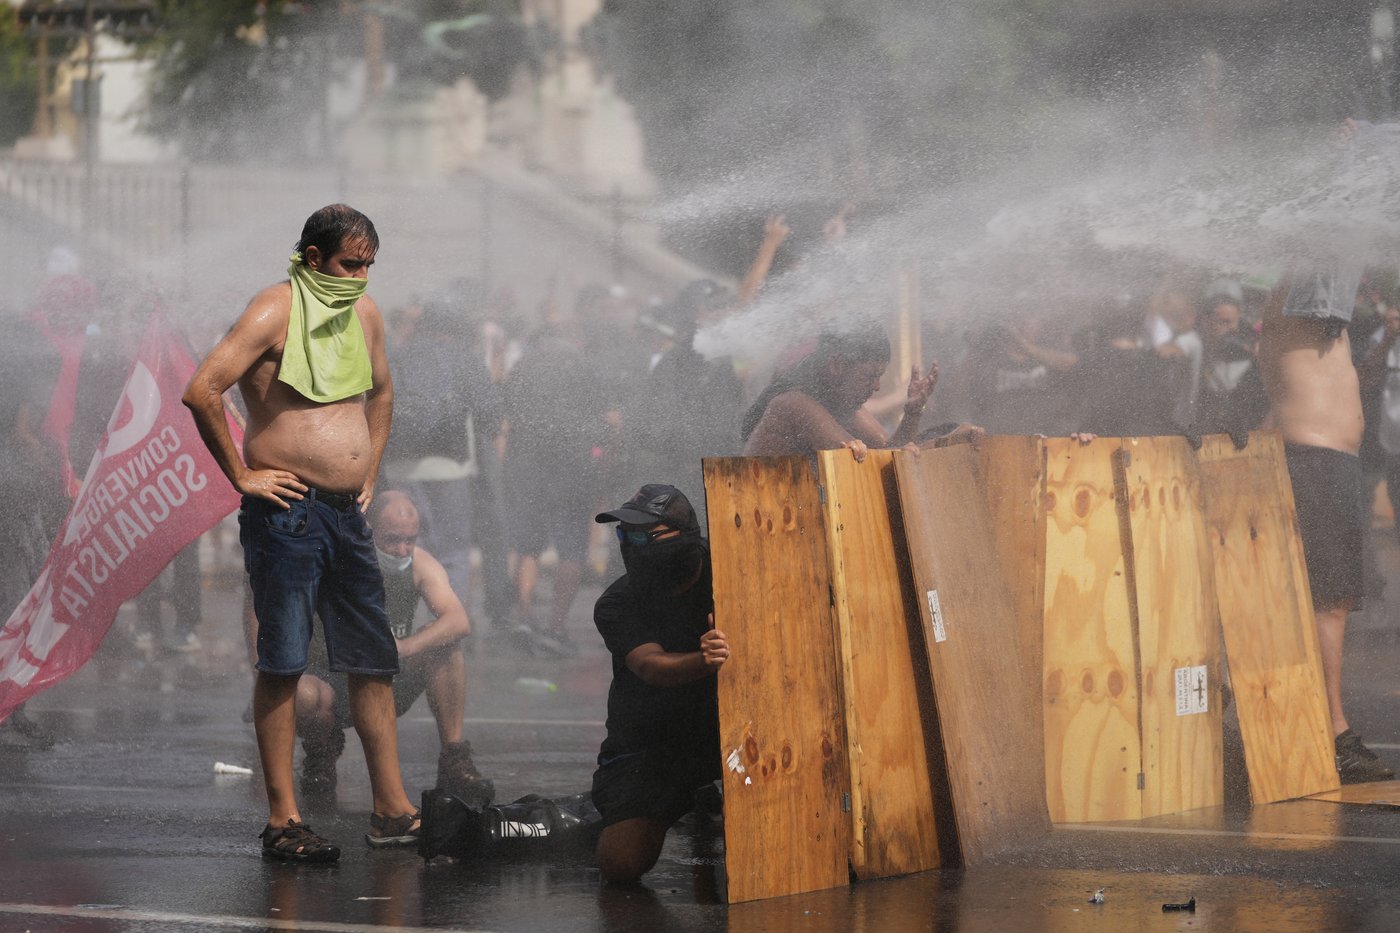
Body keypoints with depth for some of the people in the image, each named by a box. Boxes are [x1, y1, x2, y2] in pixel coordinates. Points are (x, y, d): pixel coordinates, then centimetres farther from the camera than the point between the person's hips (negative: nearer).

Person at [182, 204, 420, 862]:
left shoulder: (363, 313, 13)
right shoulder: (274, 312, -11)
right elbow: (201, 391, -20)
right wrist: (241, 475, -13)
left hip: (347, 513, 8)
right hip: (286, 512, -7)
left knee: (375, 660, 7)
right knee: (282, 663, -4)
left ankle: (392, 810, 12)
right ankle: (282, 819, -1)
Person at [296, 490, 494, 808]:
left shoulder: (420, 564, -9)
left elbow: (459, 622, -26)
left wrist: (403, 647, -41)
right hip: (337, 685, -3)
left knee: (444, 644, -23)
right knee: (300, 694, -37)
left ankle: (454, 760, -18)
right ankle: (323, 748, 0)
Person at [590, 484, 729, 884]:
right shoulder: (616, 604, -11)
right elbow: (650, 666, -28)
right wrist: (705, 661, -49)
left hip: (715, 730, 2)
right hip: (647, 743, -2)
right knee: (621, 864, -17)